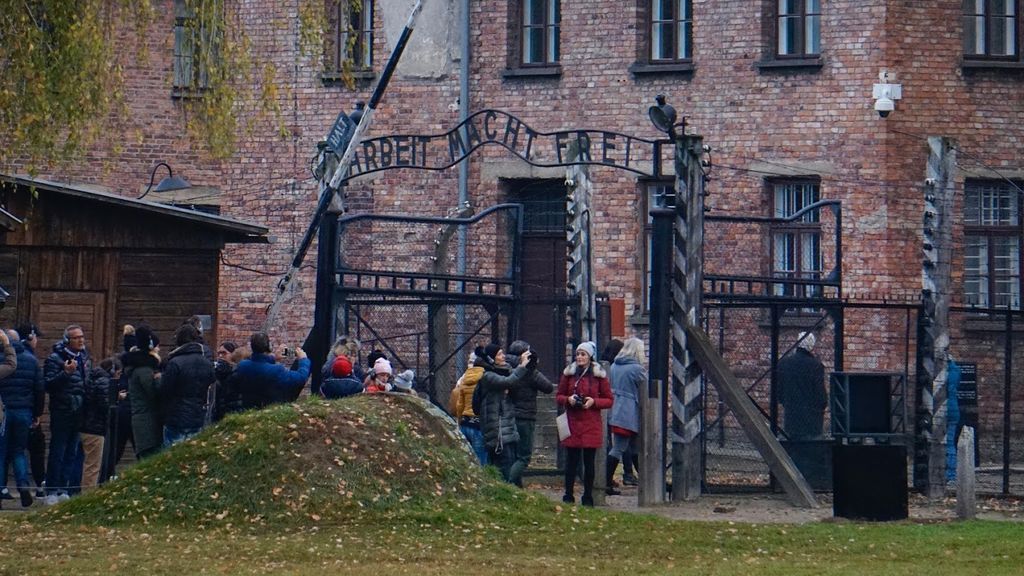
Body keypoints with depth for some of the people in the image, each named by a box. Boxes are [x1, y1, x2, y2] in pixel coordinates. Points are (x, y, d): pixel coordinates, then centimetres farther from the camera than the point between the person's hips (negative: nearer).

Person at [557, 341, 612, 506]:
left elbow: (609, 400, 3)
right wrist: (568, 399, -10)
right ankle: (568, 496, 10)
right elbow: (558, 396, 11)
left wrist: (593, 402, -14)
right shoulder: (569, 373, 6)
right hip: (572, 423, 1)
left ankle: (588, 498, 9)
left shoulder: (599, 375, 1)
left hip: (591, 425, -1)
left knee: (589, 462, 2)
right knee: (571, 461, 2)